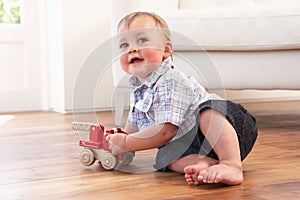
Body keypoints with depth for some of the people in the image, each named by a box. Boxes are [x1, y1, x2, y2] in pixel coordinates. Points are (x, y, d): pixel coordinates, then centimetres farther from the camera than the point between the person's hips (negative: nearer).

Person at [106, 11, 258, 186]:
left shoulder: (170, 82, -22)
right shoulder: (137, 89, 7)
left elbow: (165, 131, -26)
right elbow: (134, 125, 23)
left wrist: (126, 144, -18)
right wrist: (118, 145, 7)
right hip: (188, 147, 8)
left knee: (208, 111, -39)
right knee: (165, 156, -19)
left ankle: (233, 166, -49)